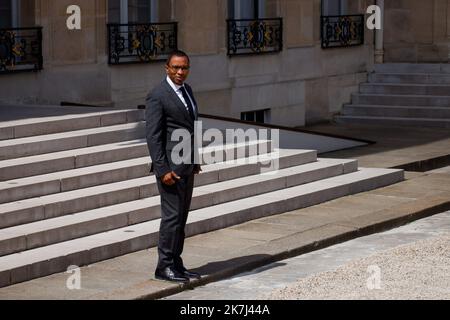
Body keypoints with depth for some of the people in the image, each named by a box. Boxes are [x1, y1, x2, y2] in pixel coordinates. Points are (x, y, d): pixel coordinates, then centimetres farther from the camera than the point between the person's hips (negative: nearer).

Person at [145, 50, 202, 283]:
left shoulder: (187, 90, 13)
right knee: (172, 215, -7)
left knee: (181, 217, 10)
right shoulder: (157, 96, -13)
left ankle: (175, 264, 16)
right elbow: (153, 136, -16)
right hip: (170, 165, -8)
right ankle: (164, 267, 0)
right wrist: (163, 170, -20)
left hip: (187, 166, 8)